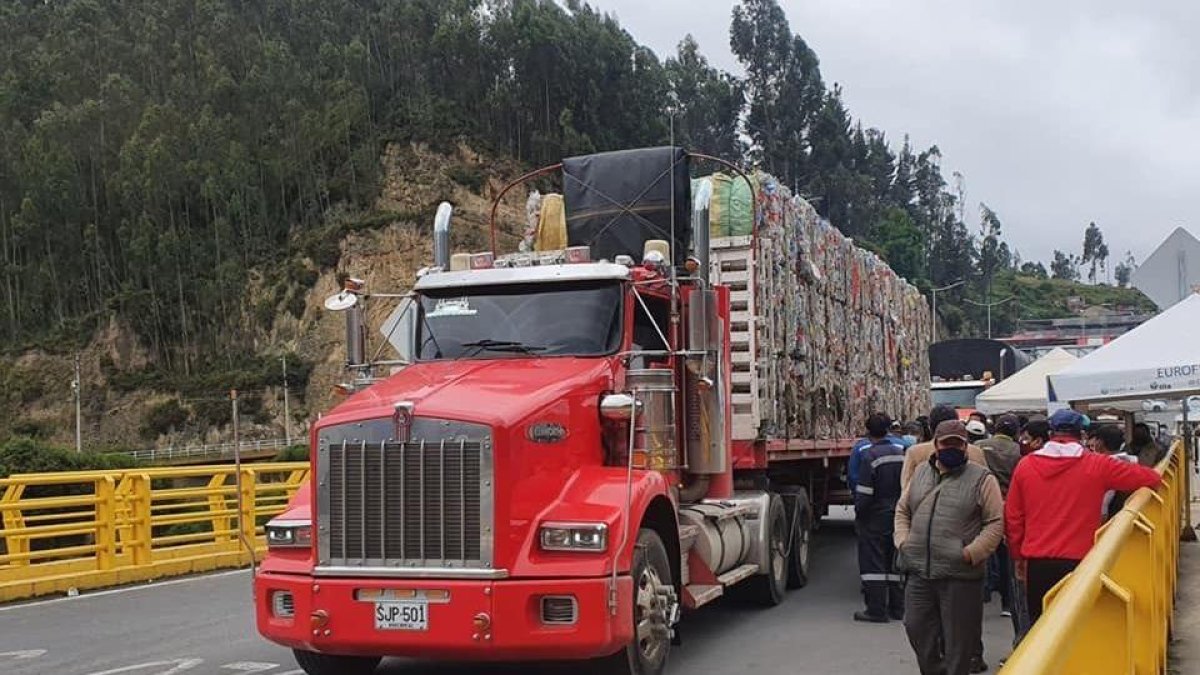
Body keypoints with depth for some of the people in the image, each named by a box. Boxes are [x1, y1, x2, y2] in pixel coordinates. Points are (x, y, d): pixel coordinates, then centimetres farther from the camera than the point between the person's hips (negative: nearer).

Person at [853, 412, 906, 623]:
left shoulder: (869, 455, -16)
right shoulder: (901, 453, 4)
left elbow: (864, 491, -17)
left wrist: (859, 512, -4)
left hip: (875, 517, -6)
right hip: (897, 515, 7)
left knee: (873, 563, -1)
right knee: (893, 561, 15)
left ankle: (876, 609, -3)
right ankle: (897, 607, 19)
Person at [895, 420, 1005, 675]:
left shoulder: (982, 478, -3)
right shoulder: (921, 472, 12)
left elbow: (996, 523, -7)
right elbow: (902, 510, 21)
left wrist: (971, 553, -16)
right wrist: (903, 541, 5)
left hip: (960, 576, -5)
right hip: (919, 572, 5)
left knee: (958, 638, 3)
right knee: (917, 629, 10)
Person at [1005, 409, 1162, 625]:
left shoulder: (1025, 466, 1)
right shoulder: (1097, 466, -5)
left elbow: (1012, 517, 6)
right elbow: (1152, 478, 2)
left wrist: (1018, 555, 17)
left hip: (1036, 563, 2)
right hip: (1077, 562, -2)